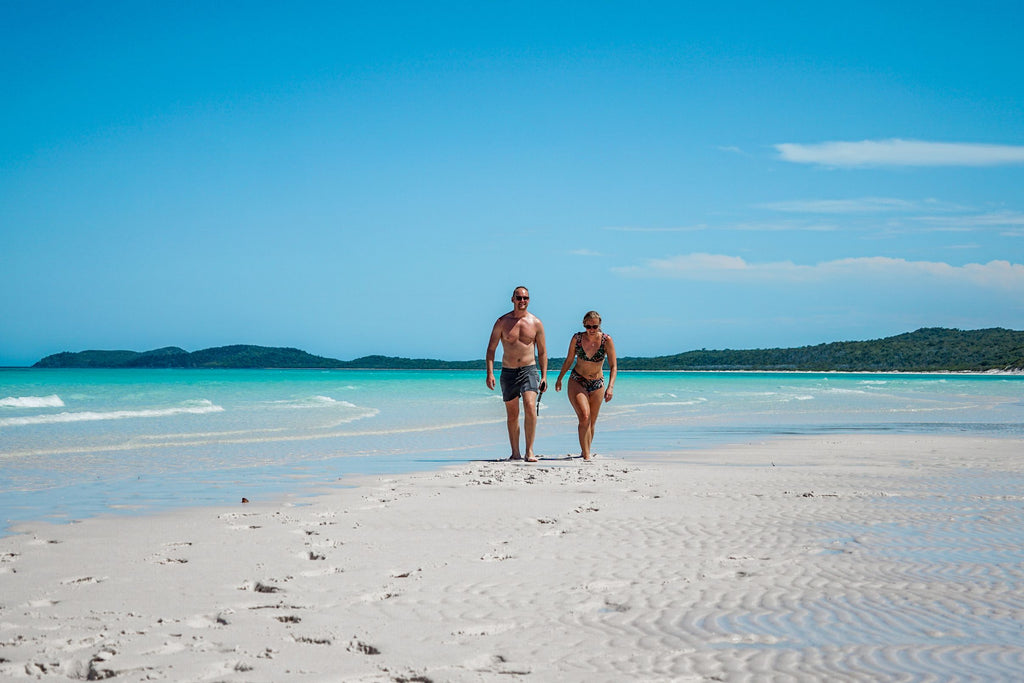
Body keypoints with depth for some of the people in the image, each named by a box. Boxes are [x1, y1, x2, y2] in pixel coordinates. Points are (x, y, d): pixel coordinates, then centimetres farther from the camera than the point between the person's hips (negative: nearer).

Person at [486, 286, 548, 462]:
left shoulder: (536, 323, 3)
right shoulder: (502, 322, 1)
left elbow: (542, 352, 9)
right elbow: (491, 348, 3)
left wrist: (544, 376, 2)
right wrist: (490, 373, -8)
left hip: (529, 370, -1)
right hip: (508, 372, 1)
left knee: (530, 407, -20)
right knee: (512, 415, 8)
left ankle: (530, 451, -16)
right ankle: (515, 452, 20)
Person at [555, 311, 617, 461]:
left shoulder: (606, 340, -13)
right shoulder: (577, 338, -11)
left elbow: (613, 366, -13)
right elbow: (569, 360, 5)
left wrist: (610, 387, -25)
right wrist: (559, 379, 13)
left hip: (597, 384, 1)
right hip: (577, 382, -1)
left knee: (591, 422, 10)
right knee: (584, 417, -20)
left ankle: (586, 451, 31)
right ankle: (586, 455, -21)